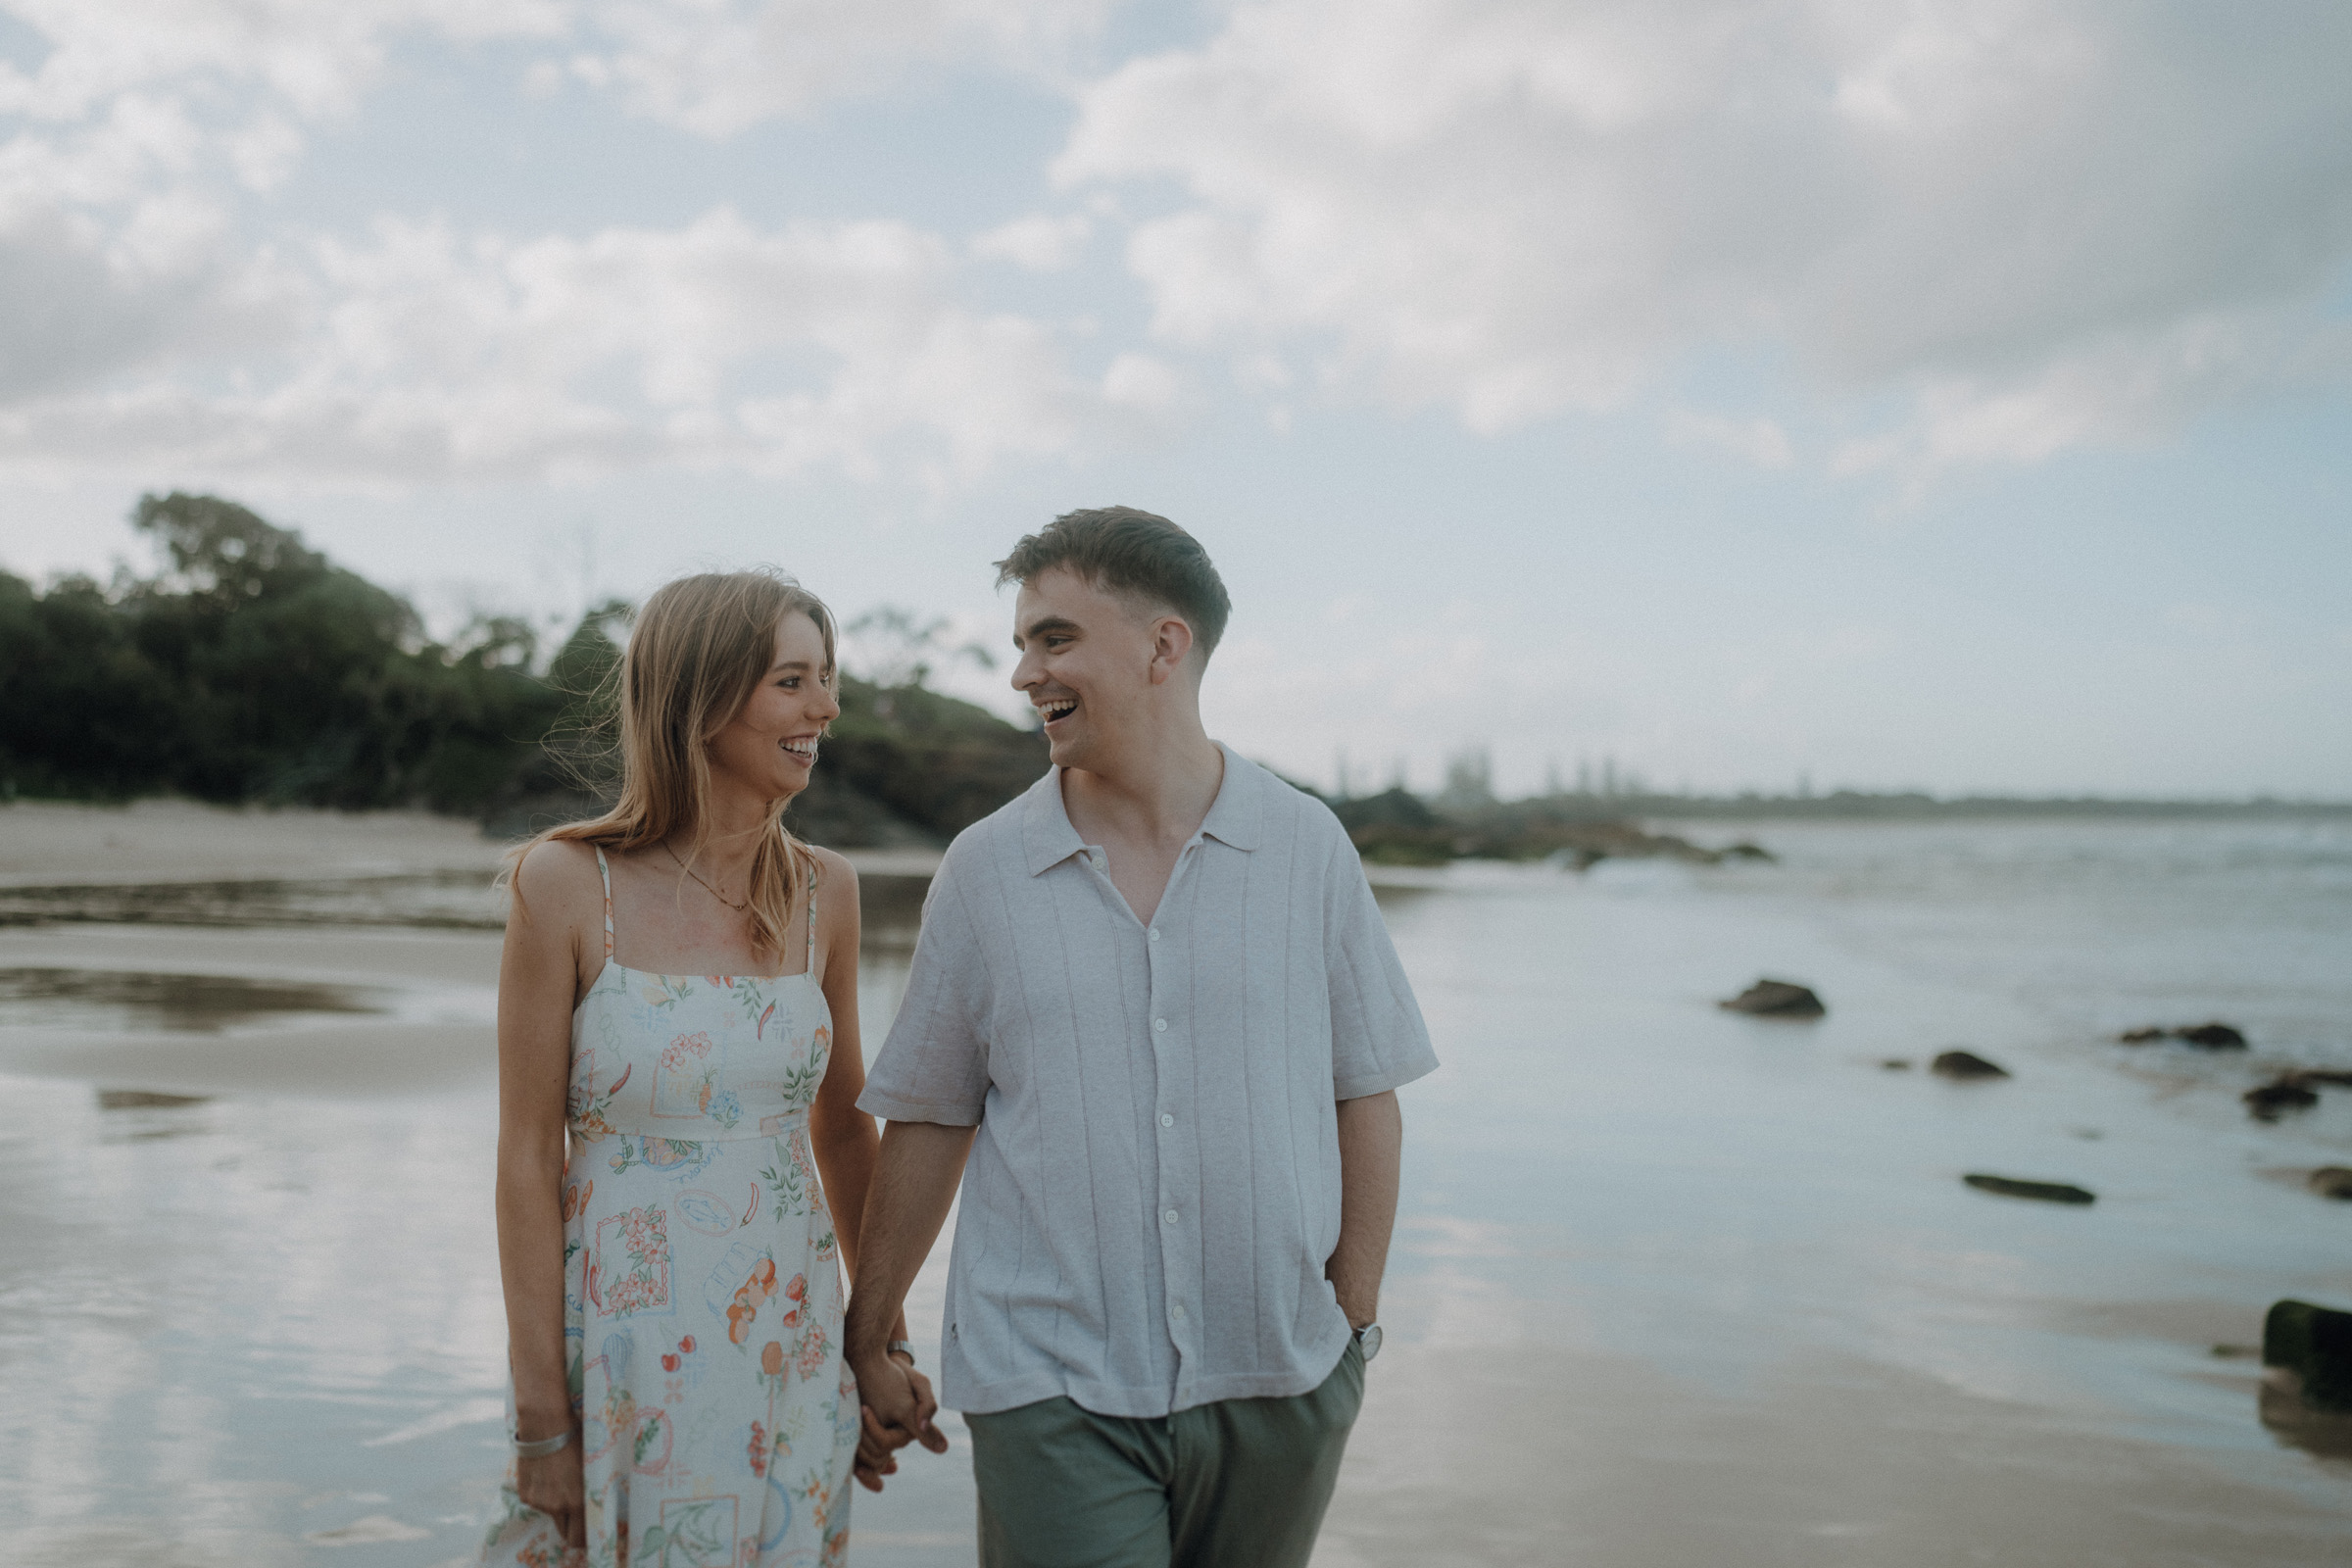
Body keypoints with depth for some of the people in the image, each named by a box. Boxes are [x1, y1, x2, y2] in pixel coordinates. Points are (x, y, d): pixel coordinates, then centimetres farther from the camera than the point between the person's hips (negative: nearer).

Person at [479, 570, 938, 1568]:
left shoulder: (824, 893, 1)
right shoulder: (568, 883, -10)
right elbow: (527, 1157, -9)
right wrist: (540, 1414, -9)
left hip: (792, 1349, 4)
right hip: (628, 1349, -4)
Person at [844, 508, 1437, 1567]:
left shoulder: (1307, 848, 1)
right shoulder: (985, 871, 1)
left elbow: (1365, 1096, 5)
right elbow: (927, 1124, 6)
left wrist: (1354, 1323, 2)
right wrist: (865, 1346, 10)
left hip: (1276, 1389, 1)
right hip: (1054, 1392, -1)